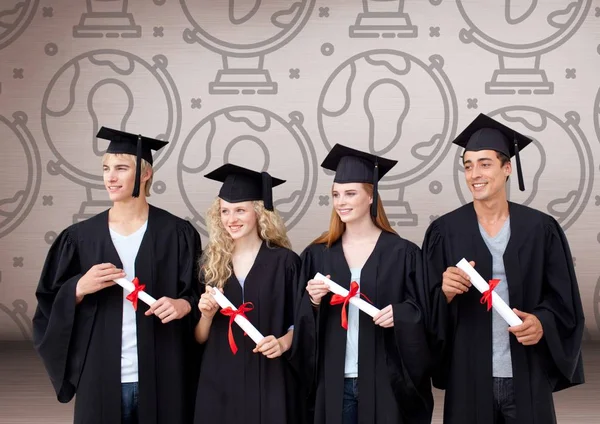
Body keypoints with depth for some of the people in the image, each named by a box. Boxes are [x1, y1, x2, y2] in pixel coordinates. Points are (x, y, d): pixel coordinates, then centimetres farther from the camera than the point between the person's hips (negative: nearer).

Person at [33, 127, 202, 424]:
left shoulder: (176, 233, -1)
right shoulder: (81, 237, 4)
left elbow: (199, 293, 3)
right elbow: (50, 307, 5)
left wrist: (184, 305, -16)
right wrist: (79, 288, -13)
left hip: (162, 376, -1)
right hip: (101, 378, 1)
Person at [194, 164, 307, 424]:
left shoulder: (284, 261, -3)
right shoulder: (211, 261, 5)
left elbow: (300, 321, 2)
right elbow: (199, 338, 8)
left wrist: (283, 343, -16)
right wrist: (206, 315, -11)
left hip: (269, 380, -2)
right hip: (219, 381, 3)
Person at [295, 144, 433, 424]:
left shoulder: (403, 253, -2)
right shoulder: (316, 255, 5)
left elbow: (423, 316, -1)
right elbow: (301, 324, 7)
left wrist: (400, 315, -20)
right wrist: (313, 302, -13)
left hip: (384, 380, -2)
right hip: (334, 382, 2)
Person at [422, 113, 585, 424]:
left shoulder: (540, 229, 1)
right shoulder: (445, 231, 0)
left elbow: (564, 300, 3)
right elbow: (428, 307, 0)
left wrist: (542, 323, -16)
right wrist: (446, 292, -20)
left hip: (527, 376, 0)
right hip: (468, 376, 0)